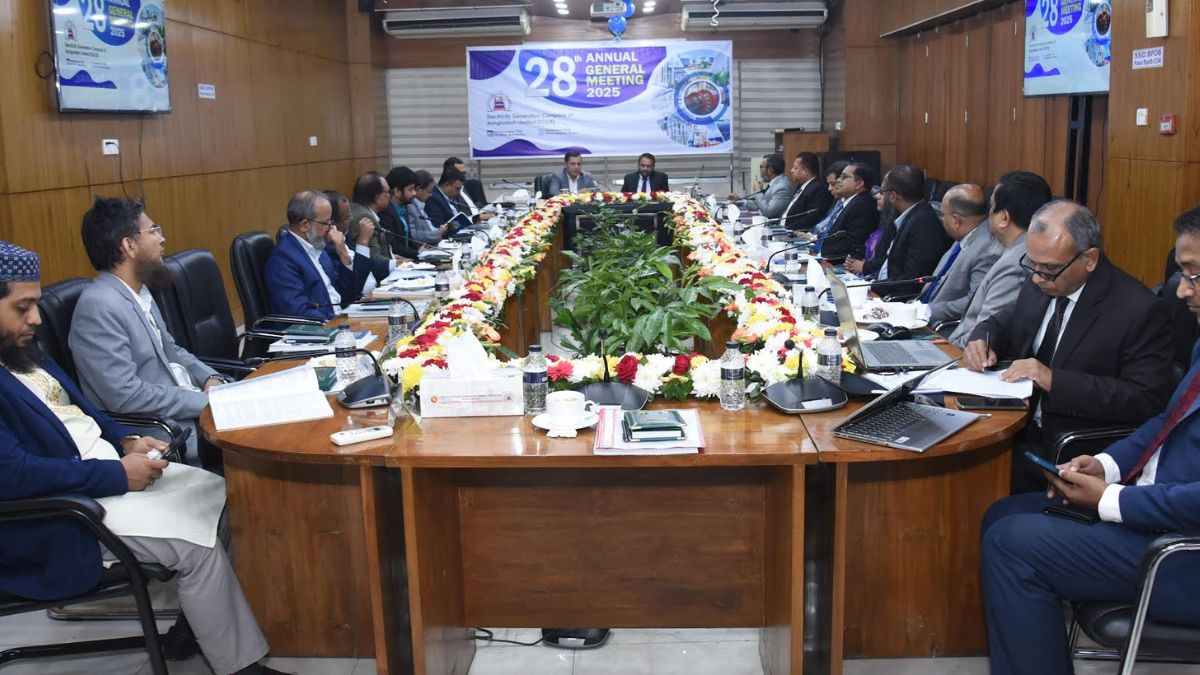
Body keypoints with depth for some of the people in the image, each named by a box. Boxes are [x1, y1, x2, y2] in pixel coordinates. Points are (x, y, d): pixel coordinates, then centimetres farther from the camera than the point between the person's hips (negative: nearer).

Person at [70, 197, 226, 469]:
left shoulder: (139, 292, 10)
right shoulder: (99, 306, -19)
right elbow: (125, 395, -24)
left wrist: (210, 378, 1)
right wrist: (207, 401, -19)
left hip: (190, 409, 9)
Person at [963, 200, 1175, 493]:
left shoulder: (1139, 310, -14)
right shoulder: (1038, 286, 6)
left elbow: (1146, 399, -18)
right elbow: (1003, 326, 21)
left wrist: (1054, 380, -25)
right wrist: (982, 341, -3)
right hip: (1015, 426, 7)